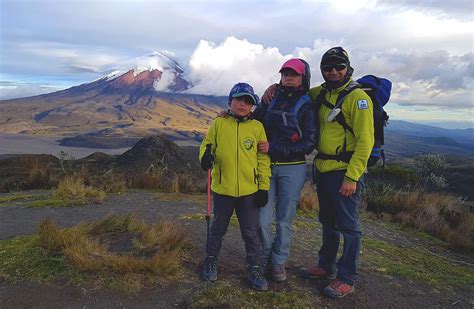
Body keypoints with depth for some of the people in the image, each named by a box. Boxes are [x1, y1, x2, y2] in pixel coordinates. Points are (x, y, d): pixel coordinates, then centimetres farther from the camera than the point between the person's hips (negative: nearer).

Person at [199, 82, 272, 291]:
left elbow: (263, 159, 1)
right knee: (218, 229, 18)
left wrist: (263, 187, -1)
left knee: (251, 233, 11)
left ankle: (254, 269, 27)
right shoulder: (219, 123, -1)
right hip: (222, 189, 0)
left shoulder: (257, 127, 0)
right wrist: (205, 155, -19)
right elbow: (207, 144, 6)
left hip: (249, 191, 0)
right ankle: (211, 262, 39)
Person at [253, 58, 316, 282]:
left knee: (284, 220, 6)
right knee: (263, 220, 1)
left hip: (292, 169, -2)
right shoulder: (272, 100, 9)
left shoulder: (307, 106, -3)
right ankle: (266, 257, 26)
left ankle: (279, 262, 25)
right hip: (267, 167, 3)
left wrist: (273, 149, -16)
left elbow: (309, 144, -10)